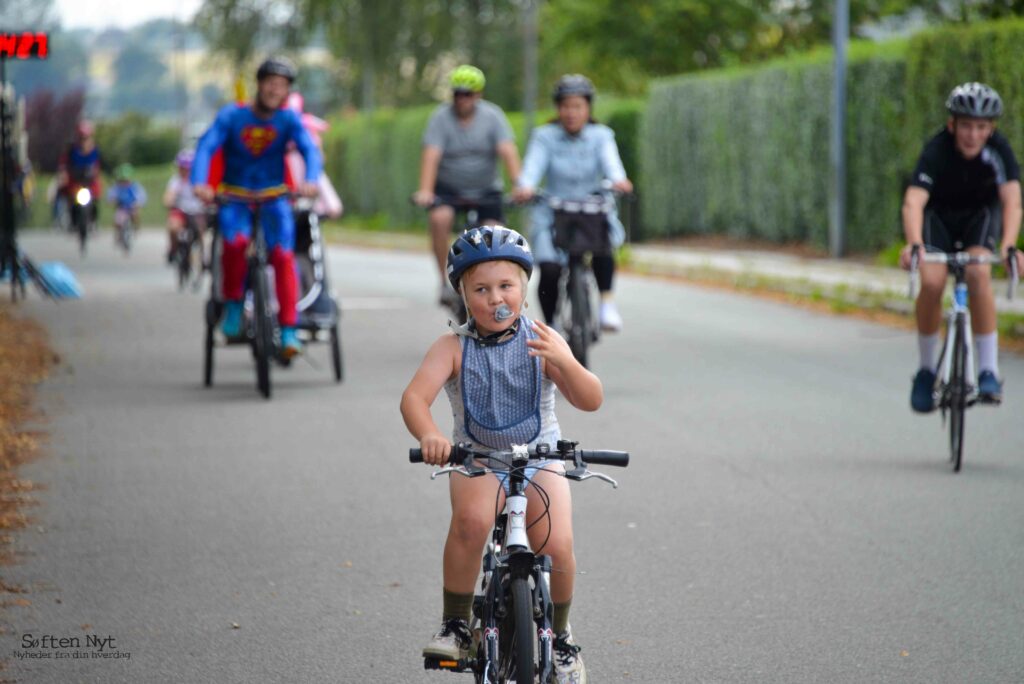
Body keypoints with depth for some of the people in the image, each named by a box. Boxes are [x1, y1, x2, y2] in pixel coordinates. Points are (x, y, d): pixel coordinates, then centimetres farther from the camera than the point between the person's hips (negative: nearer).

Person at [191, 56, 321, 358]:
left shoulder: (288, 119, -5)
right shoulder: (232, 115, -9)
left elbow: (309, 149, -18)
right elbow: (206, 146, -20)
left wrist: (310, 181, -40)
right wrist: (199, 183, -39)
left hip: (273, 199, 1)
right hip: (235, 199, -1)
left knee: (283, 255, -21)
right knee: (235, 242, -31)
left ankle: (289, 330, -18)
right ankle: (233, 303, -9)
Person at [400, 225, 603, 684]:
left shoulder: (541, 342, -9)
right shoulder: (453, 348, -10)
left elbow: (591, 401, -16)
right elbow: (414, 397, -23)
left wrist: (565, 362, -36)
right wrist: (429, 436, -45)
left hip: (539, 457, 1)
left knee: (556, 546, -21)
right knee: (470, 521, -33)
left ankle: (560, 635, 9)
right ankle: (455, 625, -13)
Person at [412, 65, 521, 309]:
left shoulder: (492, 116, -7)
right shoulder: (441, 117, -10)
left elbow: (508, 152, -18)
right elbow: (431, 155, -22)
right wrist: (425, 191, -36)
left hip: (485, 190, 1)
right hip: (448, 189, -1)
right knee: (439, 218, -30)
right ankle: (446, 282, -18)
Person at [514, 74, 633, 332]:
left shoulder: (601, 135, 4)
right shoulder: (544, 137, 2)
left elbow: (610, 159, -15)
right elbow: (533, 163, -16)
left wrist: (618, 179, -39)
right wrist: (525, 186, -39)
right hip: (554, 212, 0)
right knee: (550, 271, -19)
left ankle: (606, 300, -20)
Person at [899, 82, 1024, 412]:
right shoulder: (936, 150, -31)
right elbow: (913, 201, -42)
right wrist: (914, 244, -60)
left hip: (980, 214, 1)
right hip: (939, 214, 0)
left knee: (979, 273, -27)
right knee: (932, 281, -24)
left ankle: (989, 372, -20)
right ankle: (926, 370, -4)